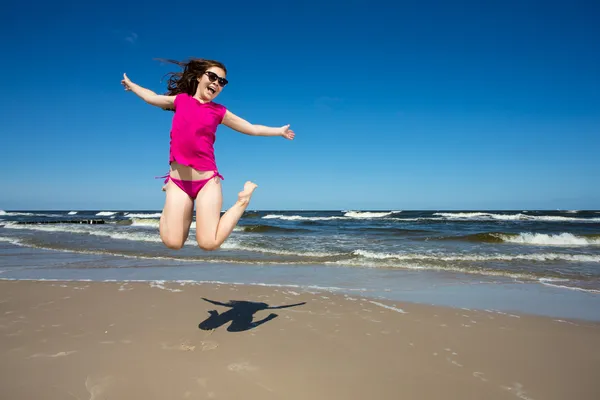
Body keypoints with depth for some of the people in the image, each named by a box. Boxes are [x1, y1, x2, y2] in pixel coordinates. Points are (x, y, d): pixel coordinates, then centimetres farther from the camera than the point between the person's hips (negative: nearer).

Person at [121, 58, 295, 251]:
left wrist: (279, 131, 20)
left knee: (209, 244, -11)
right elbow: (151, 97, 29)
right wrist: (131, 85, 45)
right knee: (172, 243, -3)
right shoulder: (180, 100, 9)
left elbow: (253, 129, 15)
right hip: (178, 181, 2)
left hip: (207, 180, -2)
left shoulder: (219, 111, 5)